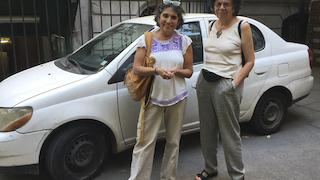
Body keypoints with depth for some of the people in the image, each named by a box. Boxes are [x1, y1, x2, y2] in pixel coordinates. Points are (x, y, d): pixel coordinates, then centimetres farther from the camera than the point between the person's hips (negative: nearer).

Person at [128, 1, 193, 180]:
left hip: (177, 98, 2)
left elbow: (189, 71, 4)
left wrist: (175, 71, -17)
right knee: (145, 142, 0)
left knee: (173, 142, 14)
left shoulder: (184, 41, 1)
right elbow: (136, 68, -6)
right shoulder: (147, 39, -2)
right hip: (153, 98, -2)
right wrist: (157, 70, -22)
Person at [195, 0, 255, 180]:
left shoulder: (242, 26, -5)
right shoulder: (212, 25, 11)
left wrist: (234, 83, -15)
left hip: (226, 84, -6)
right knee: (207, 130, 13)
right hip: (204, 82, 6)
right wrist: (204, 74, 12)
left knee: (229, 133, 0)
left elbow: (250, 61, -5)